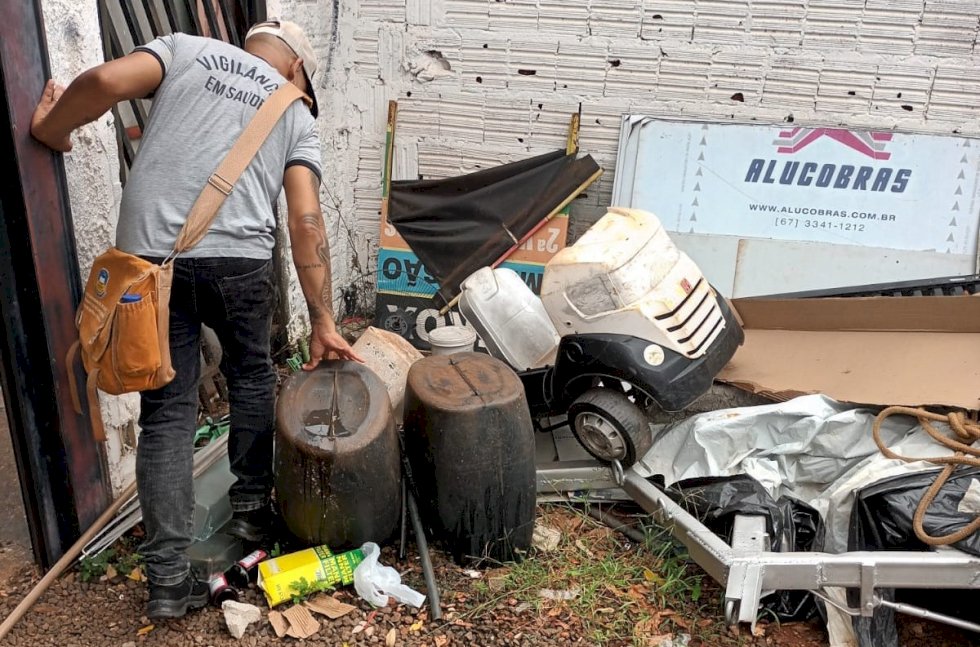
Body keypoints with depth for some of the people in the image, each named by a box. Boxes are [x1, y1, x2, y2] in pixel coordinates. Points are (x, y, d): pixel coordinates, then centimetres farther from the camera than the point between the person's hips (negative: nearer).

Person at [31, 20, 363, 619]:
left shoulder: (186, 48, 21)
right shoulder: (296, 114, 19)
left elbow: (106, 81, 1)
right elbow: (306, 222, 7)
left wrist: (47, 130, 19)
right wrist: (324, 322, 7)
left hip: (150, 252, 1)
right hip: (239, 259, 0)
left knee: (167, 411, 7)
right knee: (252, 379, 24)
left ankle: (169, 578, 9)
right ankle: (252, 507, 34)